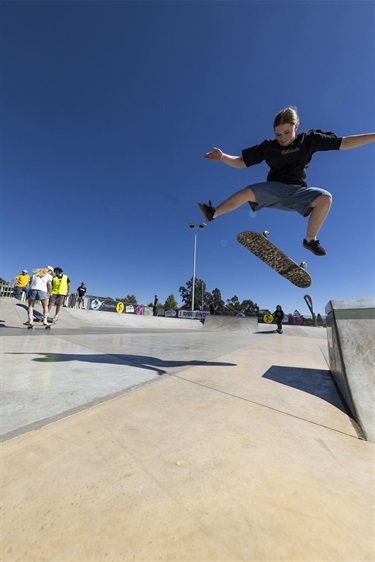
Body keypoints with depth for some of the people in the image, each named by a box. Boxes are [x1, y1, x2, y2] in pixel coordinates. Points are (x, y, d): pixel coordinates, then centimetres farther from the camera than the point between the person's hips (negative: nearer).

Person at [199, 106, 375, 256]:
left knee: (325, 197, -26)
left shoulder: (310, 138, 6)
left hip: (298, 191, 1)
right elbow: (241, 162, 2)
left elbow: (344, 143, 8)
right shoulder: (268, 146, 4)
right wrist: (223, 157, -13)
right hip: (274, 188, -1)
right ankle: (213, 213, -19)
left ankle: (310, 239, -8)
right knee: (248, 192, -29)